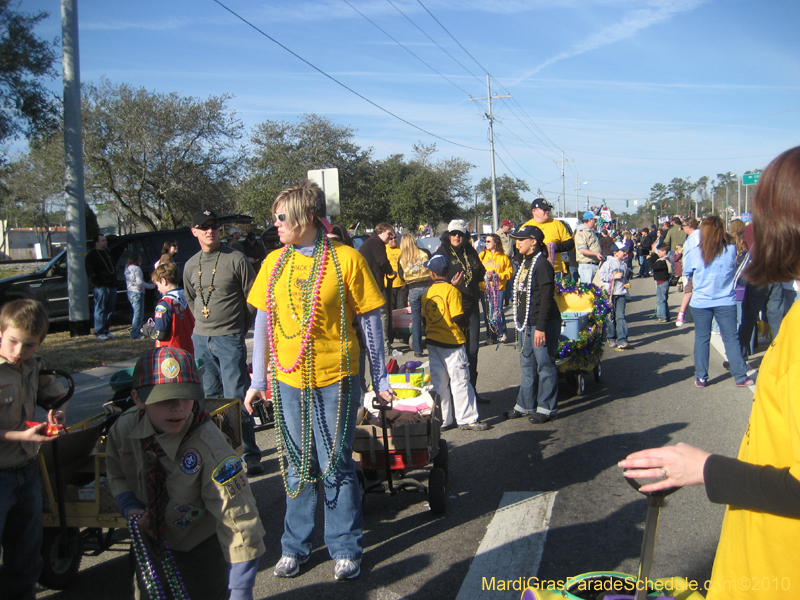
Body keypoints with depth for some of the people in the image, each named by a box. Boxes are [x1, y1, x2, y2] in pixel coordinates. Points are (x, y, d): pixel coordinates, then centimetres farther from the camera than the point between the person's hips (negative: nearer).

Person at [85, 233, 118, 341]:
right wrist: (98, 285, -18)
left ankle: (106, 331, 17)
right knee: (100, 310, -6)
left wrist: (114, 283, 18)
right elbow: (91, 272, -11)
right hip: (101, 287, -8)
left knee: (109, 310, 9)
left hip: (111, 286, 8)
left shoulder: (107, 253, 22)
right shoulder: (91, 255, -3)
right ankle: (99, 333, -4)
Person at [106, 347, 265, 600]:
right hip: (149, 536, 5)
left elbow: (238, 518, -36)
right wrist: (129, 507, -13)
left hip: (201, 544, -5)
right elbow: (115, 470, 4)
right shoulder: (124, 428, -20)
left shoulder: (209, 446, -36)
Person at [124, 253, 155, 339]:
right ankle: (135, 334, -9)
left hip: (129, 292, 9)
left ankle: (135, 333, 18)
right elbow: (139, 282, -16)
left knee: (136, 313, 15)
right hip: (137, 292, -9)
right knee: (138, 314, -7)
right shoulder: (136, 268, -10)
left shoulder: (126, 269, 15)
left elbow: (127, 282, 17)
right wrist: (150, 286, -7)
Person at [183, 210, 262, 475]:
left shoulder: (236, 259, -6)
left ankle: (250, 456, 2)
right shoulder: (191, 265, 10)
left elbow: (253, 298, -2)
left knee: (236, 399, -6)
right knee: (209, 398, 12)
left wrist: (240, 328, 3)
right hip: (200, 339, 6)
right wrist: (204, 323, 15)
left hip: (229, 340, -5)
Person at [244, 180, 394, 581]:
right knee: (296, 466, 14)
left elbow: (370, 320, -3)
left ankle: (345, 549, 23)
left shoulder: (347, 259, -7)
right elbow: (263, 321, 10)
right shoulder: (274, 262, 5)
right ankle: (295, 546, 30)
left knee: (336, 467, 6)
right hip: (287, 381, 4)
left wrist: (379, 378, -1)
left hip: (335, 380, -3)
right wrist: (259, 379, 9)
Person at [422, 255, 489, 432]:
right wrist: (466, 322, 4)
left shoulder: (426, 294, 5)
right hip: (452, 342, -5)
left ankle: (444, 419, 16)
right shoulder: (451, 290, -12)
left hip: (432, 342, 5)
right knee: (460, 381, 1)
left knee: (439, 383, 11)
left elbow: (424, 319, 8)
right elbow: (458, 317, -16)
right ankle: (467, 419, 4)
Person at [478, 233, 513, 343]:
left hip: (498, 288, -2)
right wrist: (485, 275, -12)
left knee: (498, 312, -9)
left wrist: (497, 276, -13)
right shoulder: (482, 255, 9)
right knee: (487, 313, 4)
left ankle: (502, 333, 7)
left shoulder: (503, 257, 3)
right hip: (484, 288, 2)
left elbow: (509, 272, 1)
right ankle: (490, 335, 15)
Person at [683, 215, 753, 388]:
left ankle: (701, 377, 13)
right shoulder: (731, 251, -9)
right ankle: (741, 376, 12)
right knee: (731, 338, 9)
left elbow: (686, 272, 6)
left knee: (701, 338, 10)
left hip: (700, 302, 0)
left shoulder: (695, 253, -12)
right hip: (726, 302, 1)